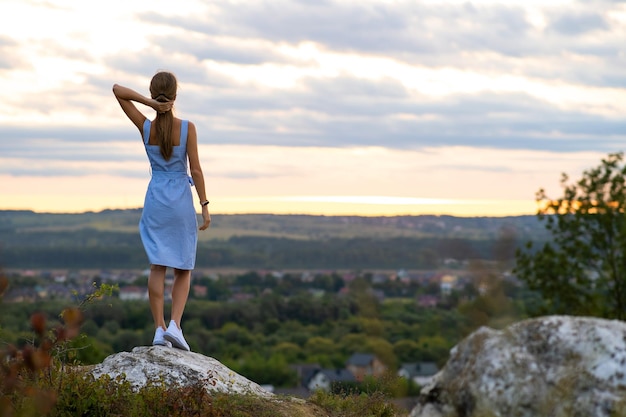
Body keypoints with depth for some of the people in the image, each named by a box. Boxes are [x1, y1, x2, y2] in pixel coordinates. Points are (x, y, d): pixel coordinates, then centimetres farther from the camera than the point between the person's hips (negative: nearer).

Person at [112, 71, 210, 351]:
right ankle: (175, 325, -9)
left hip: (155, 199, 2)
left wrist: (149, 103, -12)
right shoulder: (187, 128, -10)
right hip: (181, 201, -1)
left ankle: (159, 329, -1)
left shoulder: (145, 127, -5)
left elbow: (117, 90, -1)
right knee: (183, 269, 7)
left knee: (158, 267, 4)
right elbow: (196, 170, -10)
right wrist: (205, 205, -4)